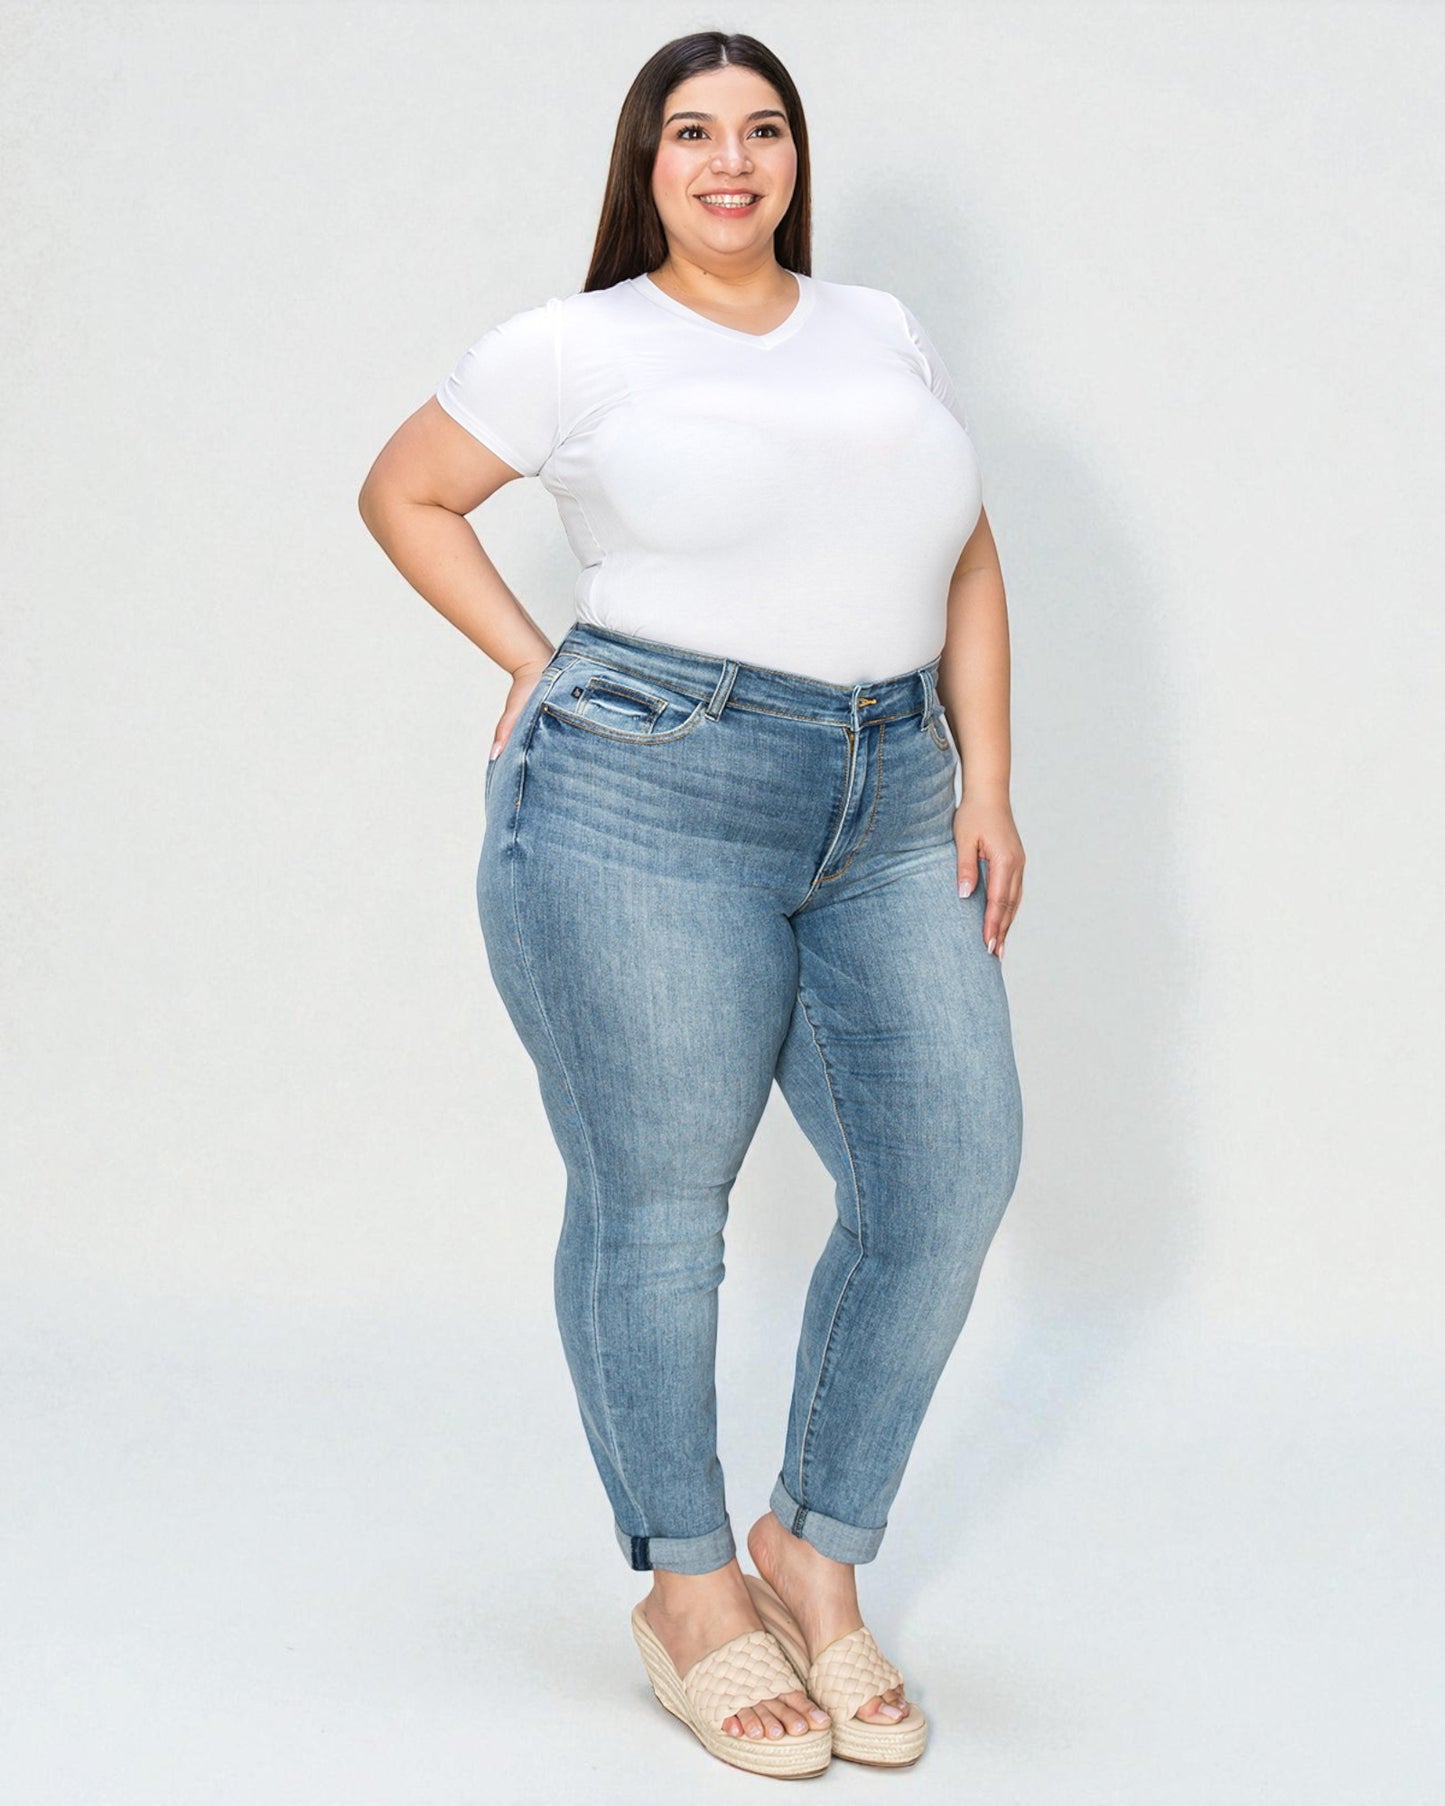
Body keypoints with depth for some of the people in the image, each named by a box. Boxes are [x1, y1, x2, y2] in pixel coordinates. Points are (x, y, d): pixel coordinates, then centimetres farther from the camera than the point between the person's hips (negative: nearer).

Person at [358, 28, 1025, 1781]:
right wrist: (535, 667, 3)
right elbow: (403, 492, 13)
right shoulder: (573, 347, 4)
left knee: (951, 1172, -3)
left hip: (889, 816, 5)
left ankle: (817, 1554, 15)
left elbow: (967, 564, 17)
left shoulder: (882, 329, 17)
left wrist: (986, 783, 8)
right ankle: (689, 1595, 16)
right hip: (648, 797, -4)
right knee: (654, 1198, -1)